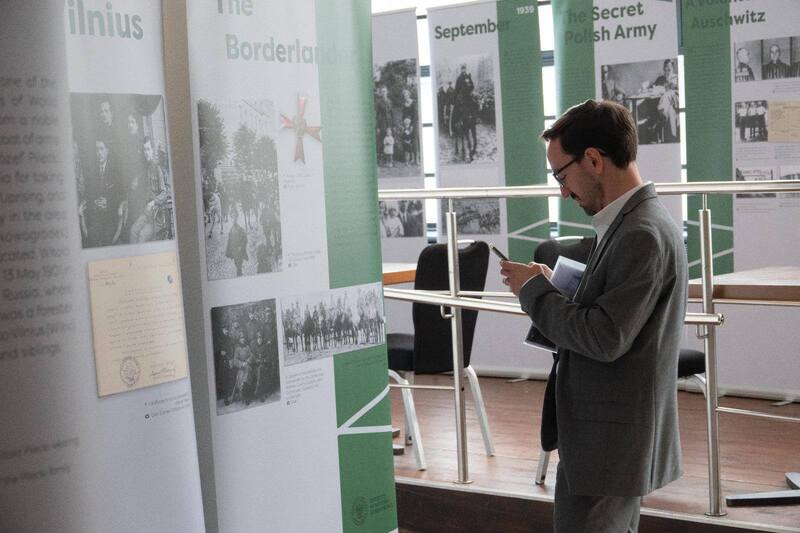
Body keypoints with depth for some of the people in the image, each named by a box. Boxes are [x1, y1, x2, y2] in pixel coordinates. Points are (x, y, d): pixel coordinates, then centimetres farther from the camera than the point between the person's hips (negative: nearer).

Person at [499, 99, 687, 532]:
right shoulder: (633, 223, 10)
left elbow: (606, 339, -25)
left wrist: (535, 290, -14)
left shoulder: (643, 234, -21)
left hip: (609, 446, -10)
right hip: (613, 438, 10)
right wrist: (551, 287, 3)